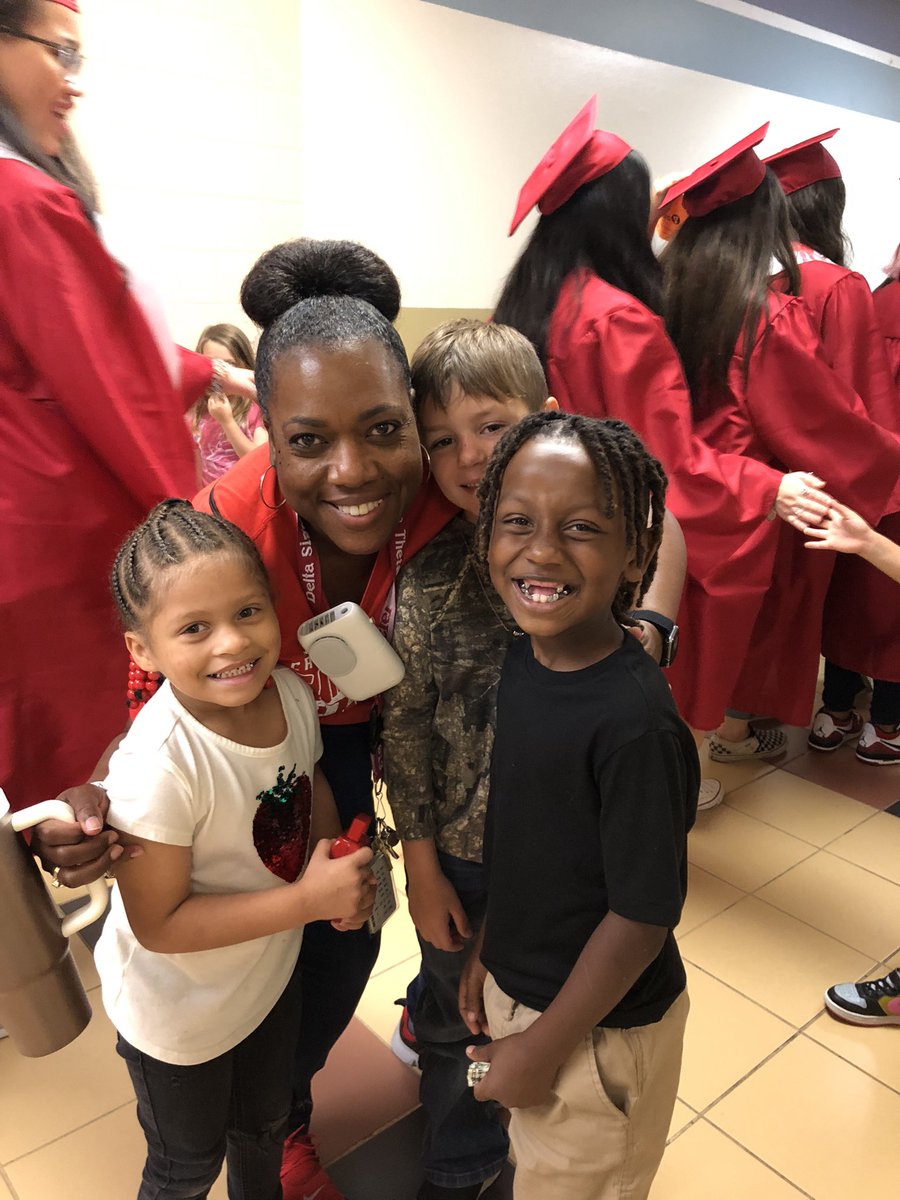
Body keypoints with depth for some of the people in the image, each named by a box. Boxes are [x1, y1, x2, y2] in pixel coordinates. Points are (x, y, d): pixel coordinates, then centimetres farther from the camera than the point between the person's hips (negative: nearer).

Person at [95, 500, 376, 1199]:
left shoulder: (291, 694, -19)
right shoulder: (160, 765, -38)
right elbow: (158, 926, -29)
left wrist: (337, 857, -18)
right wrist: (307, 898, -31)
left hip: (273, 972, 6)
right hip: (180, 1012, -5)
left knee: (266, 1123, 34)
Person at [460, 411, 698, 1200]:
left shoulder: (635, 722, -33)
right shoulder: (524, 660, -10)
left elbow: (642, 918, -24)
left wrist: (542, 1049, -14)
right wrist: (489, 954, 9)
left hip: (598, 1027, -6)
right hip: (519, 989, 6)